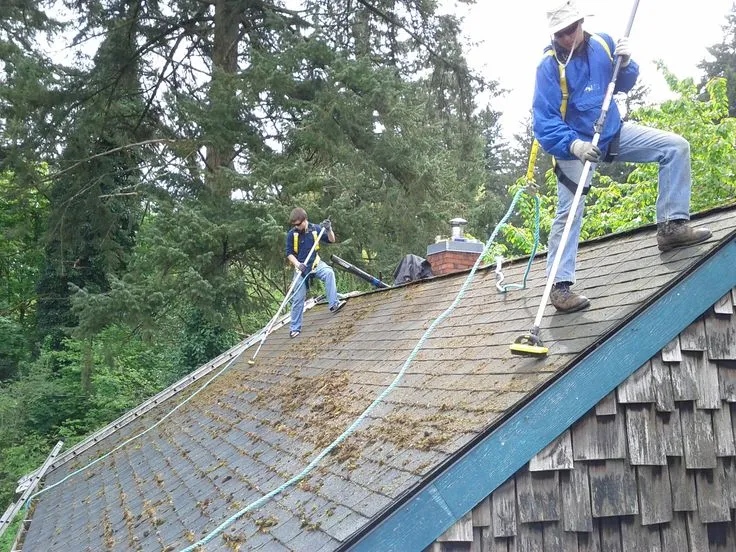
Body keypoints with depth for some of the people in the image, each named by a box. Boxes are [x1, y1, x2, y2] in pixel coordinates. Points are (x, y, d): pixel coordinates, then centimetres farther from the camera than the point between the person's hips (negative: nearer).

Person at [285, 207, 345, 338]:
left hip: (315, 263, 0)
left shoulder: (315, 229, -7)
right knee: (298, 299, 2)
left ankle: (334, 304, -32)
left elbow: (331, 240, 1)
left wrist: (329, 229, -18)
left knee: (329, 272, -33)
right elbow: (289, 254, -6)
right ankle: (295, 328, 14)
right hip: (301, 267, 0)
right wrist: (298, 264, -22)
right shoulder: (291, 234, -9)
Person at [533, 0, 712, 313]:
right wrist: (573, 145, -37)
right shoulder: (549, 65, -17)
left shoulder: (602, 43, -2)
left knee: (675, 147, -3)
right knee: (569, 212, -13)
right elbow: (543, 121, -22)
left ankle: (672, 225, 0)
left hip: (613, 132, 5)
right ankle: (560, 285, -7)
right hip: (574, 142, -5)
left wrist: (626, 63, -13)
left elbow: (624, 85, 9)